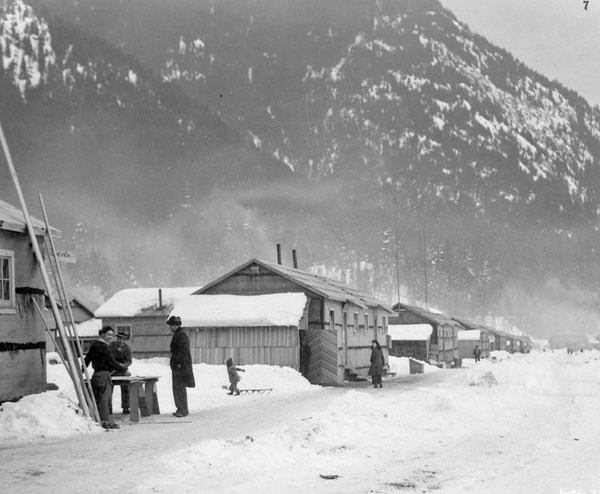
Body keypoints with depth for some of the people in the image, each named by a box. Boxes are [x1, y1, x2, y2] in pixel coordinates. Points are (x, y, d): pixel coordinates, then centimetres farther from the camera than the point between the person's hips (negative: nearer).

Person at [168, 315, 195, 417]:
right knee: (176, 388, 14)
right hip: (176, 366, 11)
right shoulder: (176, 335, 18)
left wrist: (179, 363, -23)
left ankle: (183, 410, -7)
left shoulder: (182, 335, -15)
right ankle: (181, 409, 20)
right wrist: (173, 362, 19)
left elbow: (184, 350, -22)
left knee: (180, 388, -10)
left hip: (181, 366, -11)